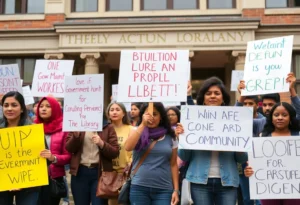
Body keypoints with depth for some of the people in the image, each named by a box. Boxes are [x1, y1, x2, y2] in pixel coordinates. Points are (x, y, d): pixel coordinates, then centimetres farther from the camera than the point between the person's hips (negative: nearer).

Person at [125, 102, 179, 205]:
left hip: (164, 190, 1)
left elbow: (173, 165, 8)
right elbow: (128, 147, -16)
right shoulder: (138, 132, 4)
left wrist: (176, 190, 3)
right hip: (139, 188, -1)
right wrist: (143, 125, -16)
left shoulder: (170, 137, 6)